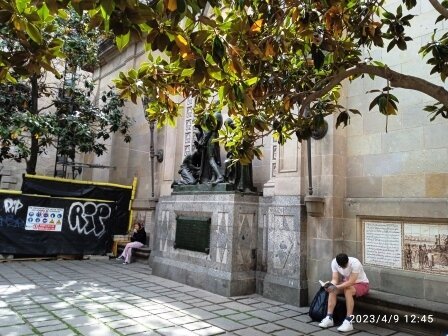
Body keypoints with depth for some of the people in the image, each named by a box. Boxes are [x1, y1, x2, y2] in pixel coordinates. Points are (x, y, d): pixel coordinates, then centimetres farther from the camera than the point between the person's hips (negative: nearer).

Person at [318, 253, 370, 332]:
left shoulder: (355, 263, -32)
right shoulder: (334, 262, -16)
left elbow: (351, 282, -36)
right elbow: (335, 279, -15)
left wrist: (336, 287, -45)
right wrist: (330, 286, -37)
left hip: (361, 284, -5)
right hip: (347, 283, 5)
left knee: (347, 290, -35)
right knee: (332, 290, -20)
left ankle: (348, 322, -31)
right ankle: (329, 318, -16)